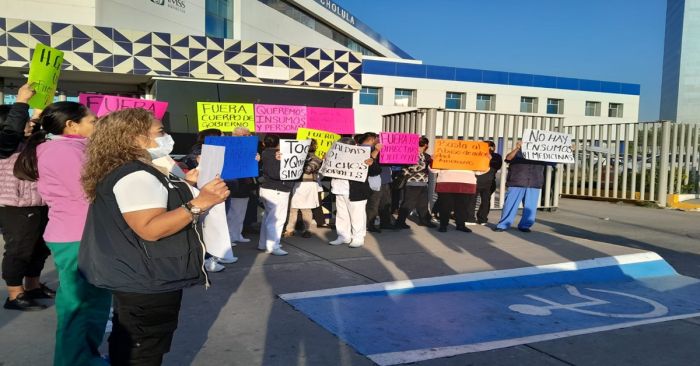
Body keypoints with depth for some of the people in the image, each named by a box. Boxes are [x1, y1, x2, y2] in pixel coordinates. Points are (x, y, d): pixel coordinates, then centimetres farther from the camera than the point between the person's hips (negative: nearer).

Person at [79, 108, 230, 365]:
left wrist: (186, 188, 19)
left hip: (136, 280, 11)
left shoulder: (126, 171, 12)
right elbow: (150, 229, -32)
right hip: (148, 285, -11)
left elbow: (160, 208, 21)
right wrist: (198, 204, -36)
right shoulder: (136, 176, -22)